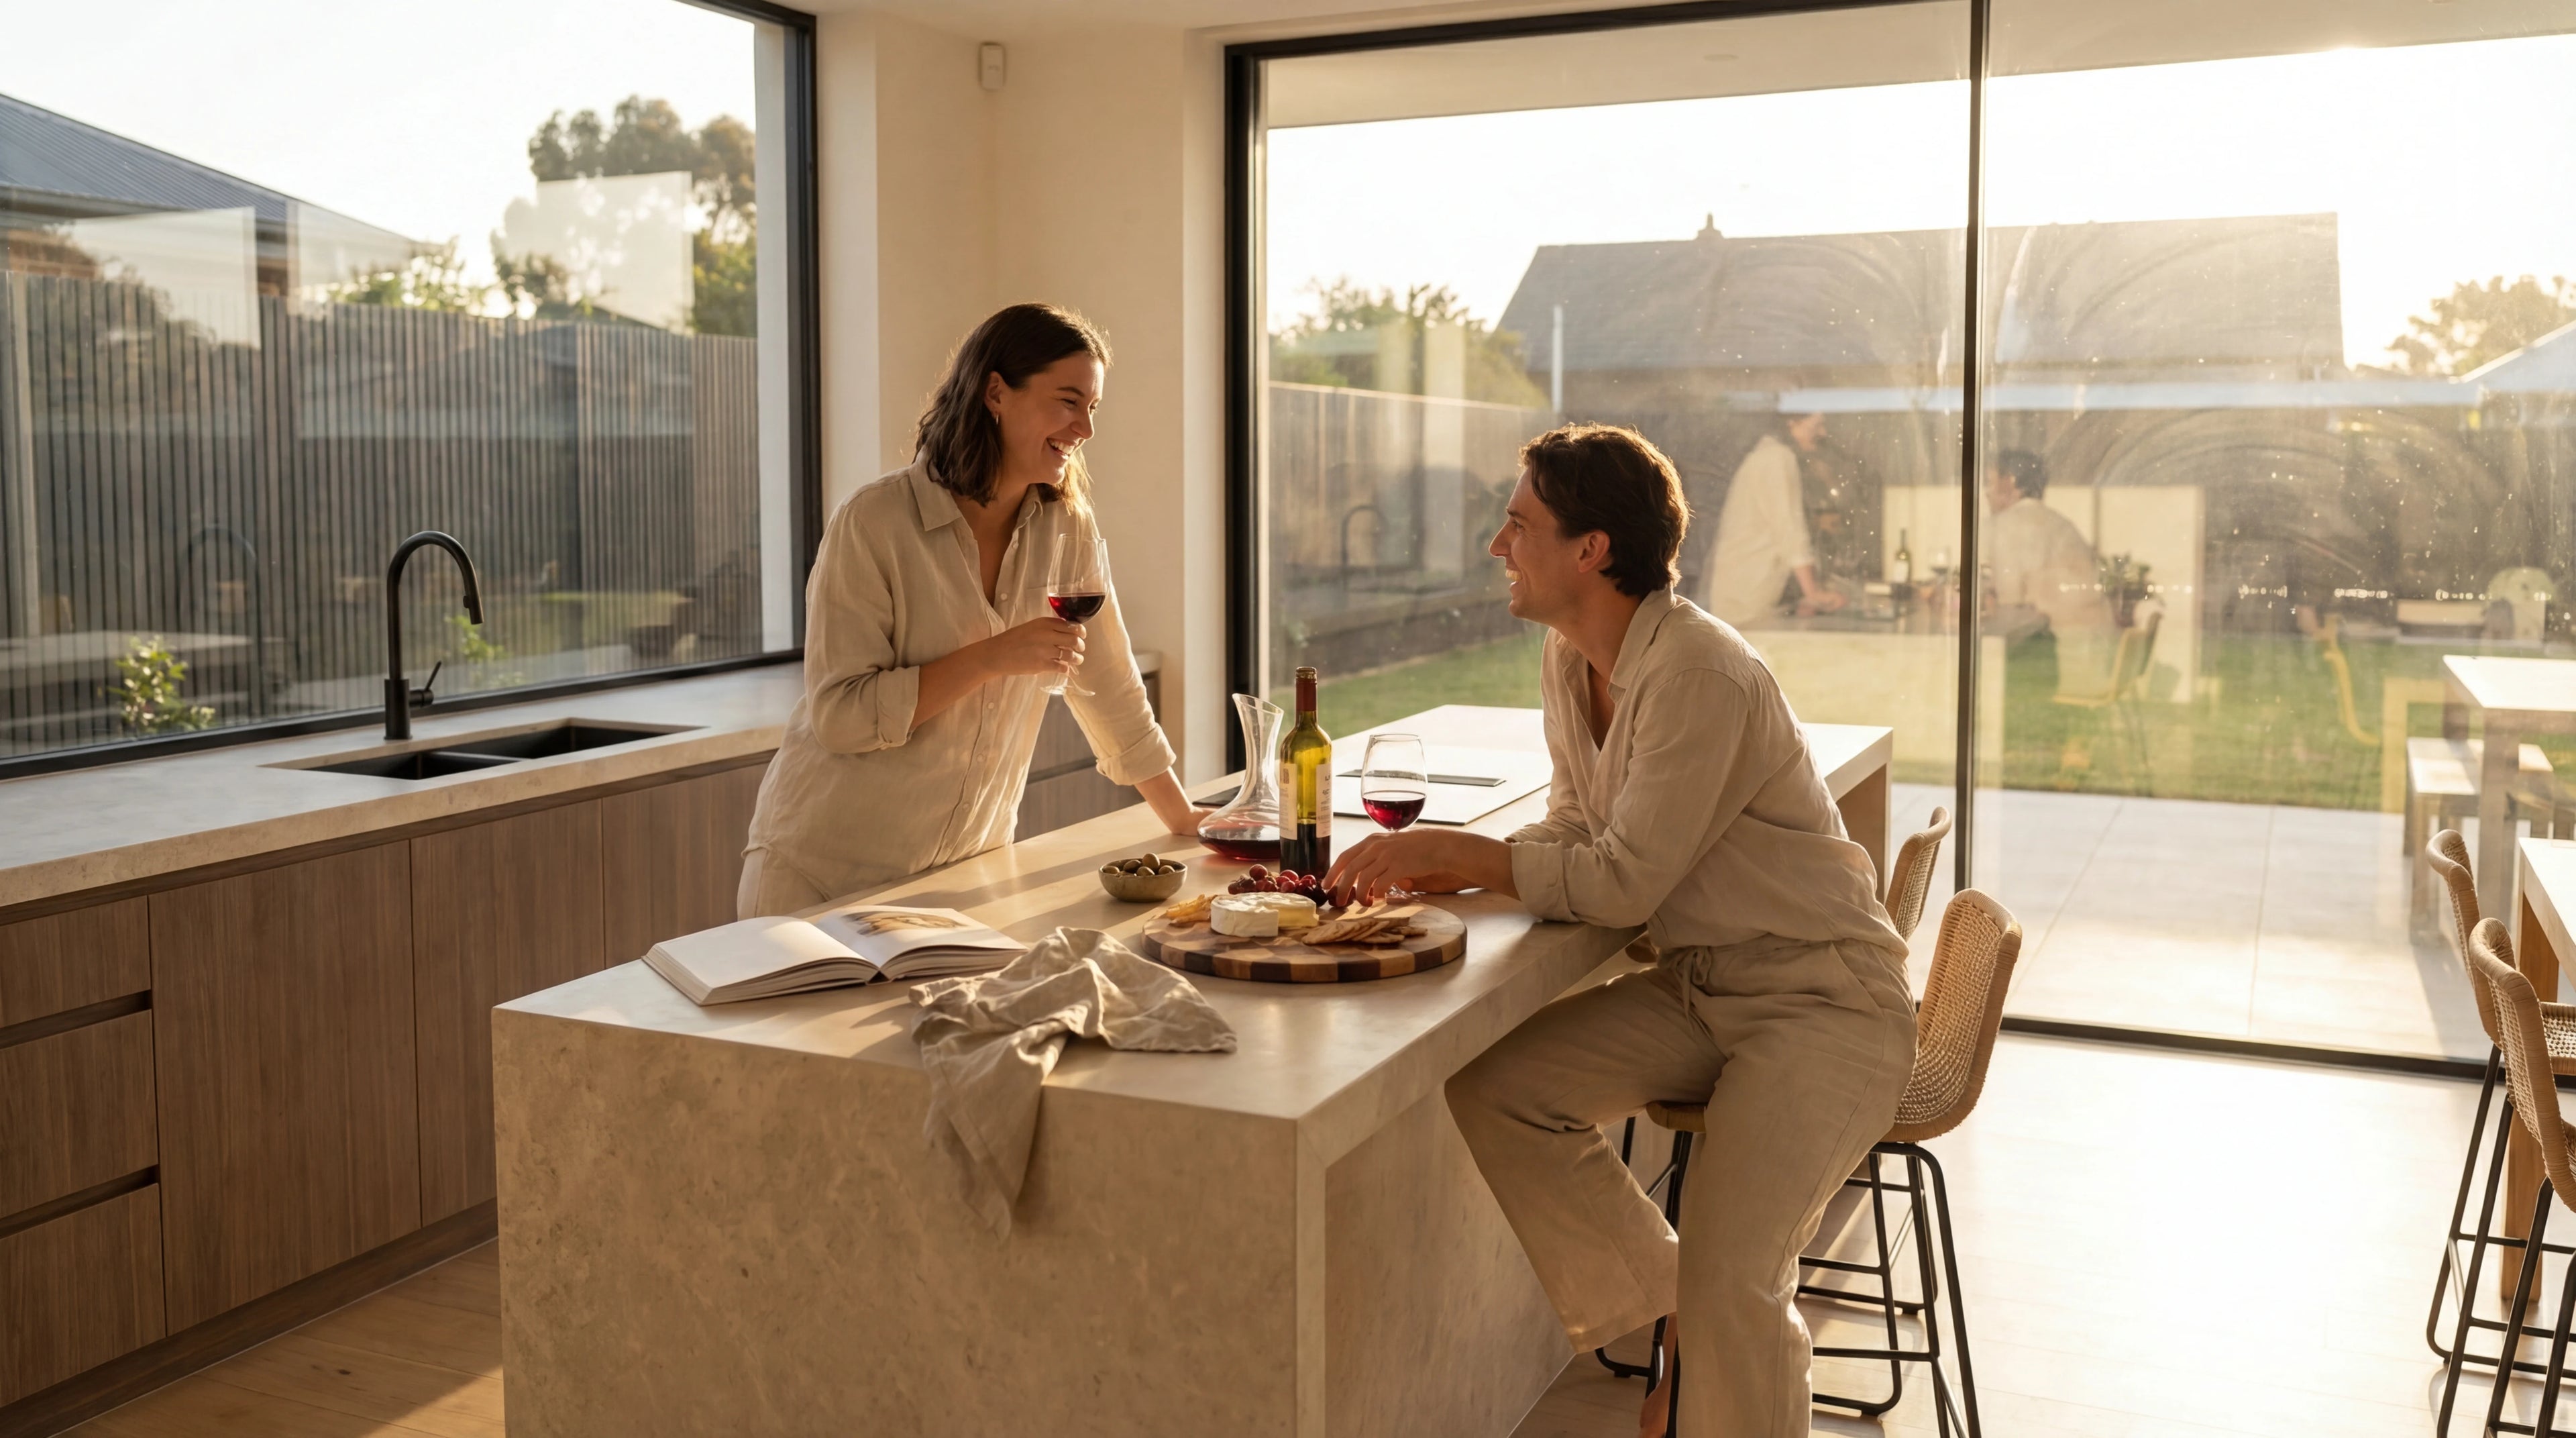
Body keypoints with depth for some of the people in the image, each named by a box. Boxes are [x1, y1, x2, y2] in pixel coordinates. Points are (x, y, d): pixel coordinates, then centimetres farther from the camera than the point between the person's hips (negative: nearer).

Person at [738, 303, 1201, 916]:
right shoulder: (874, 523, -15)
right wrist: (992, 658, -25)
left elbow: (1110, 690, 8)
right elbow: (839, 717, -19)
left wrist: (1186, 824, 11)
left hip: (967, 866, 4)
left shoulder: (1066, 526, -1)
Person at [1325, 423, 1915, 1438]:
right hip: (1696, 988, 9)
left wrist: (1450, 850, -18)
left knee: (1726, 1279, -23)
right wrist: (1449, 868, -5)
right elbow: (1578, 830, 12)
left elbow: (1624, 884, -24)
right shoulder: (1568, 662, 4)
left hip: (1821, 1000, -8)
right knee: (1491, 1091, -7)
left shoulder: (1699, 674, -24)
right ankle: (1653, 1317, 10)